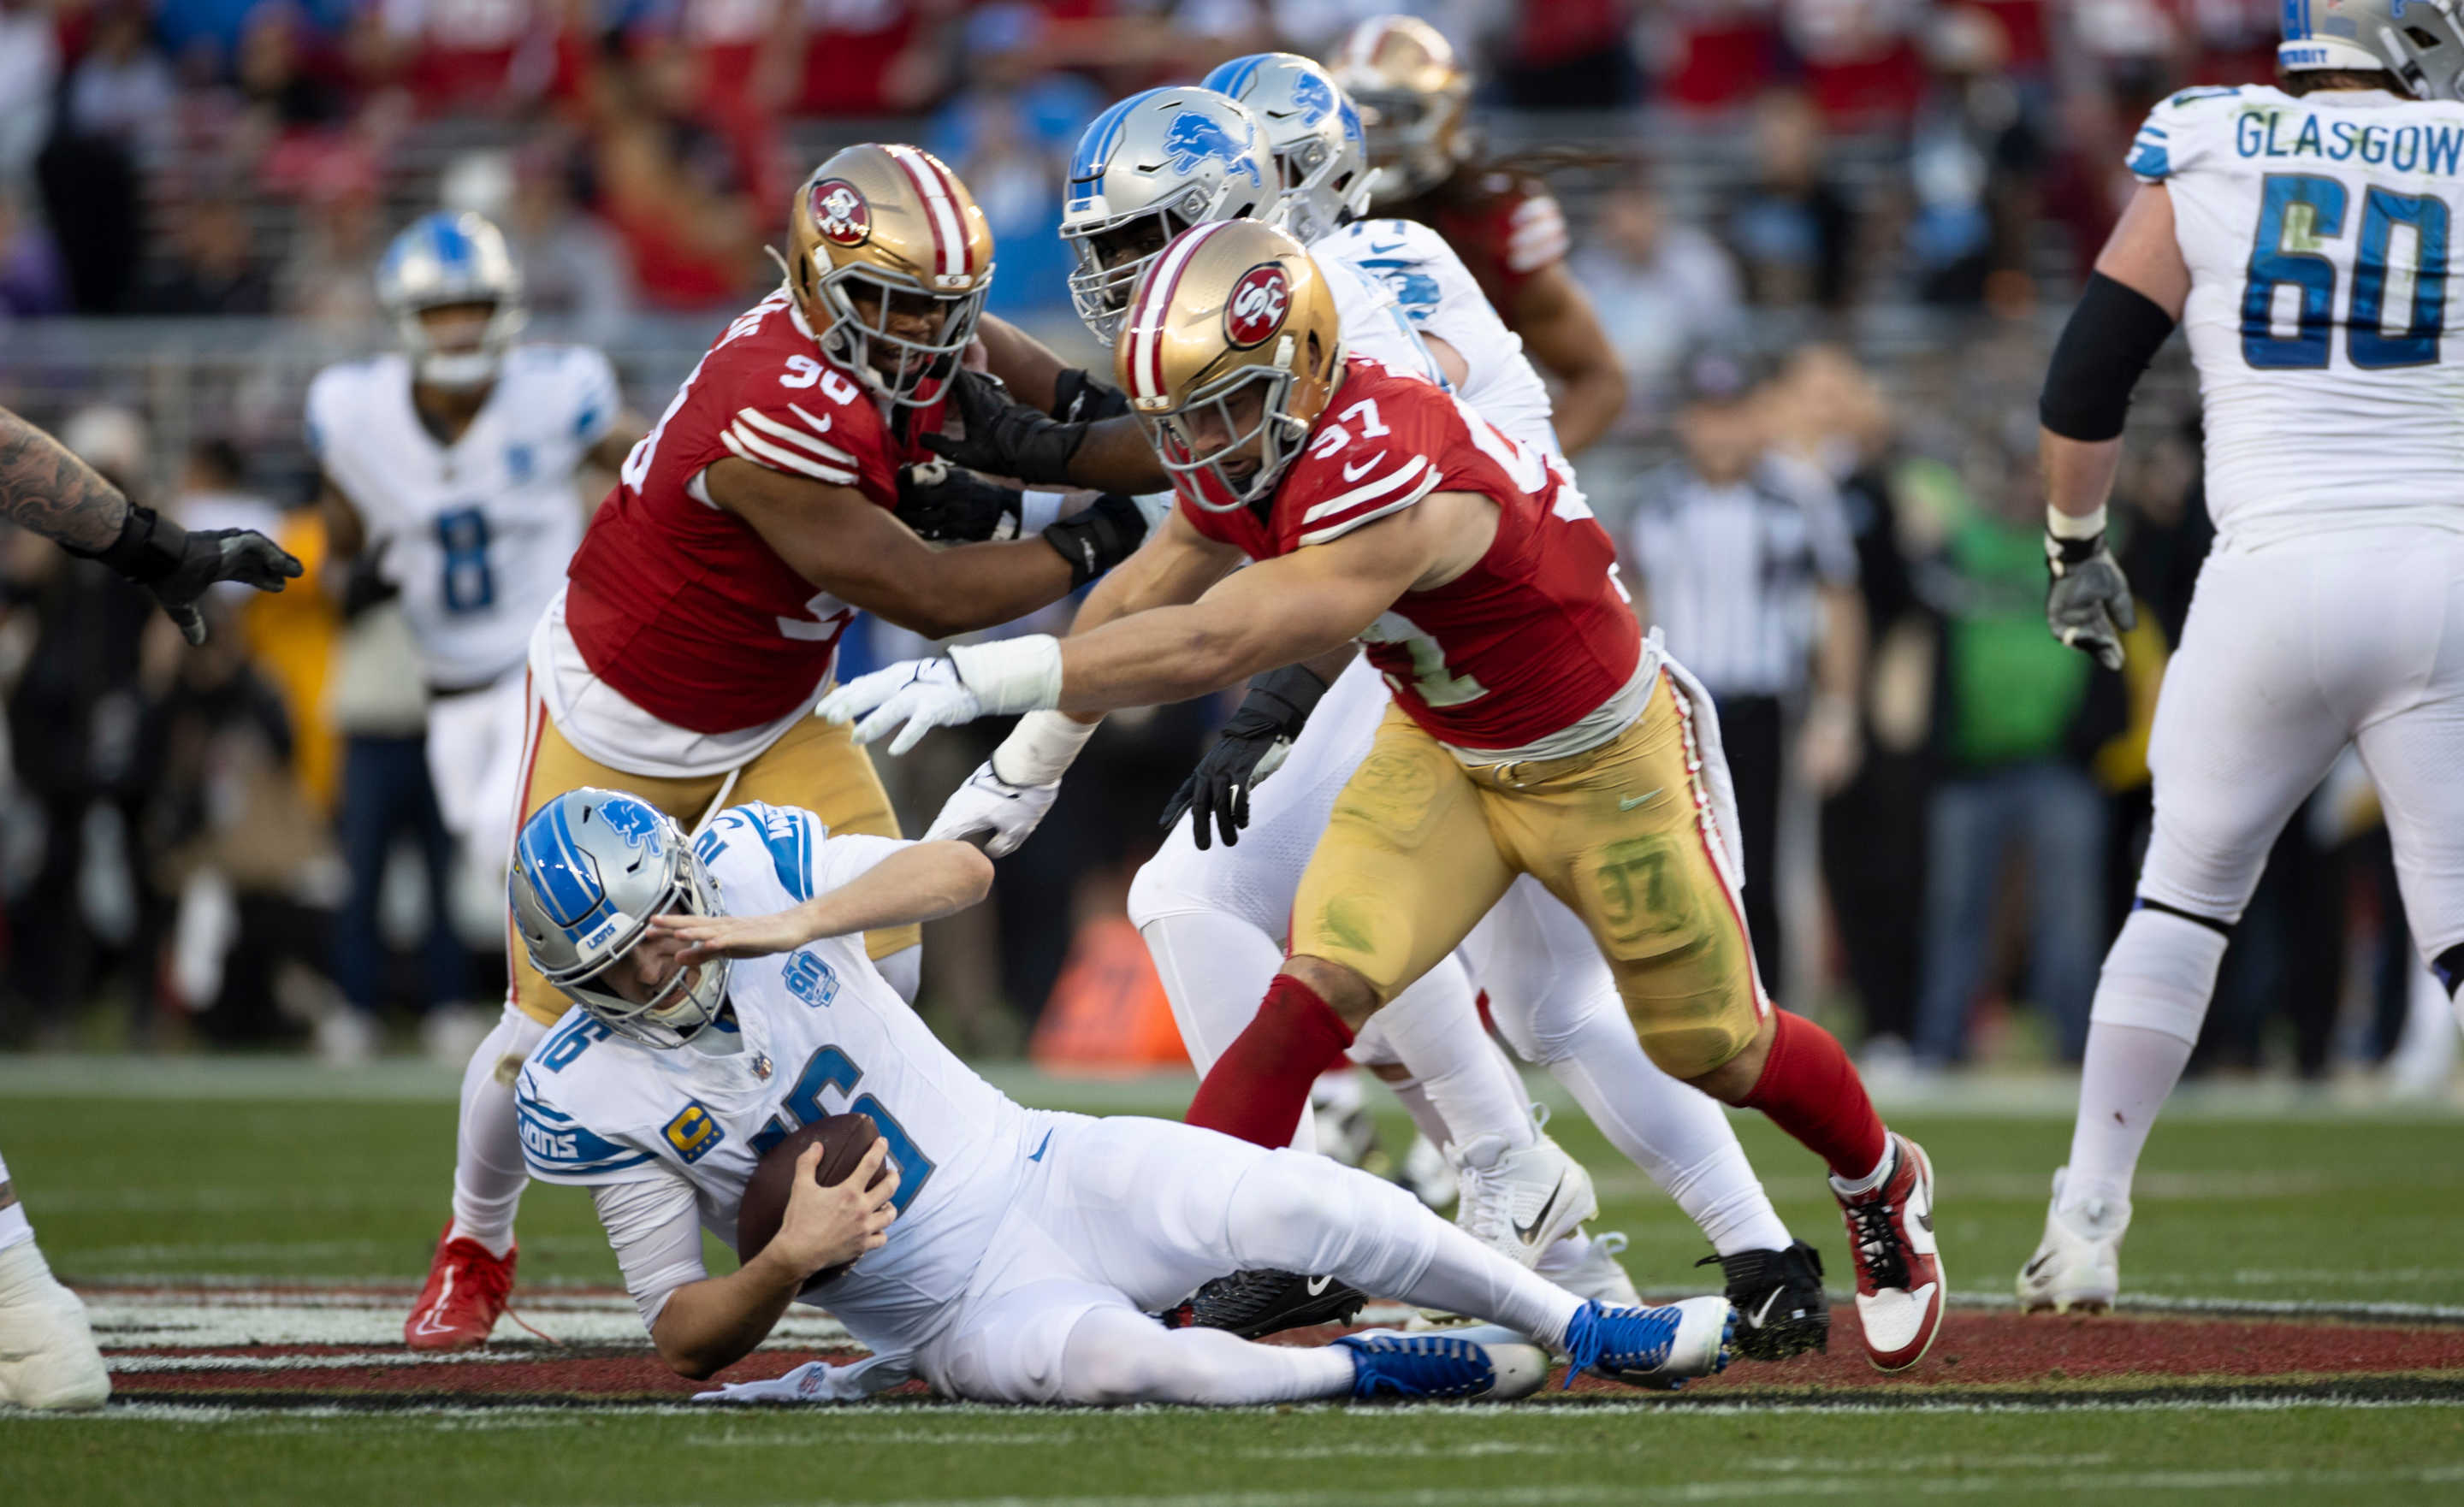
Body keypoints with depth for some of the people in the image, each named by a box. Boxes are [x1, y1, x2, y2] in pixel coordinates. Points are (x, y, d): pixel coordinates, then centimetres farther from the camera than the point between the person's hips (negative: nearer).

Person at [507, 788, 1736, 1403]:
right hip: (960, 1318, -3)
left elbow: (960, 870, -20)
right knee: (1099, 1354, -36)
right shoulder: (590, 1095, -10)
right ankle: (1358, 1372, -12)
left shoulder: (748, 864, -6)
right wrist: (789, 1262, -29)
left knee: (1295, 1202, -20)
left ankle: (1587, 1331, -1)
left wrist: (788, 927, -34)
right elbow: (686, 1342, -9)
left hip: (1047, 1177, 3)